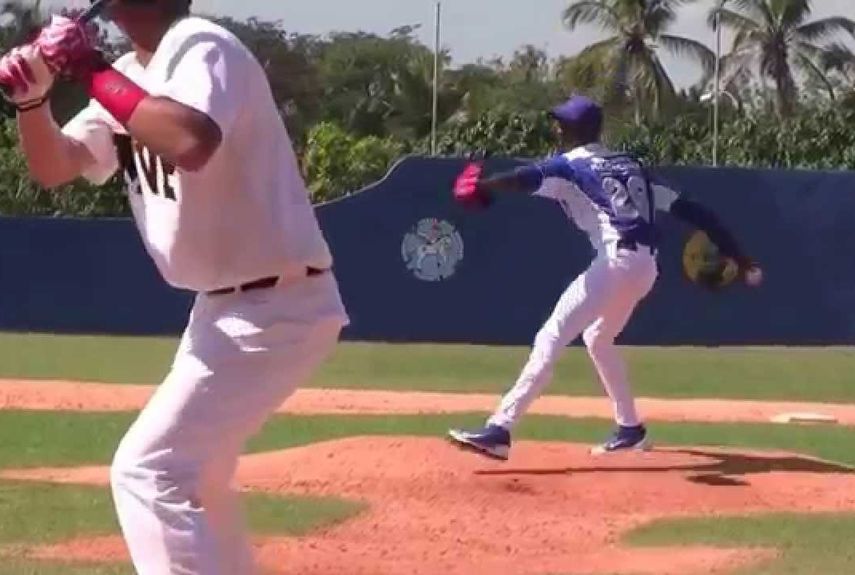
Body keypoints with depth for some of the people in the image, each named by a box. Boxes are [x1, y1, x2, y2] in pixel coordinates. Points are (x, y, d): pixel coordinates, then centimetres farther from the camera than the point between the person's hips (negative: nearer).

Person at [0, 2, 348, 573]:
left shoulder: (201, 46, -18)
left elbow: (190, 144, -39)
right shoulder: (131, 75, 9)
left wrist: (95, 72, -29)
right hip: (227, 308, 10)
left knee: (146, 471, -17)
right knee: (188, 469, 24)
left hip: (276, 308, -10)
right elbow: (53, 166, 9)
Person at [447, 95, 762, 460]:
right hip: (646, 266, 8)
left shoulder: (571, 166, 6)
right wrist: (739, 258, 21)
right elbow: (688, 208, 21)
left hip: (616, 261, -8)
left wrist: (482, 187, -31)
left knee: (551, 340, -13)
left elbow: (530, 179, -18)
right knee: (597, 339, 30)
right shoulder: (630, 166, 25)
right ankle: (630, 428, 33)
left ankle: (499, 430, -25)